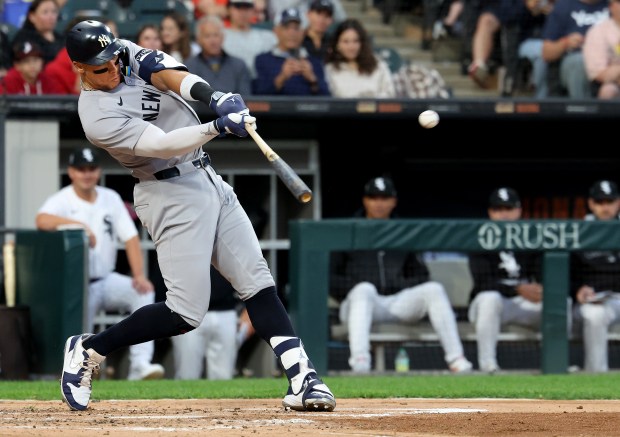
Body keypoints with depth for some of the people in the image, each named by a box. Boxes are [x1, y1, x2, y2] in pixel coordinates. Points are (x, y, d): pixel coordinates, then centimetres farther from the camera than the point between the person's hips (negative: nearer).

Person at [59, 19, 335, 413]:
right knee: (186, 313, -11)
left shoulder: (127, 54, 4)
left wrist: (211, 96, -32)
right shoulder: (98, 118, -18)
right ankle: (89, 350, 5)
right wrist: (219, 126, -39)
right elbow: (163, 145, -26)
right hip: (171, 195, -8)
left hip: (209, 181, 8)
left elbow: (168, 73, -13)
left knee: (258, 282, -2)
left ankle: (302, 379, -8)